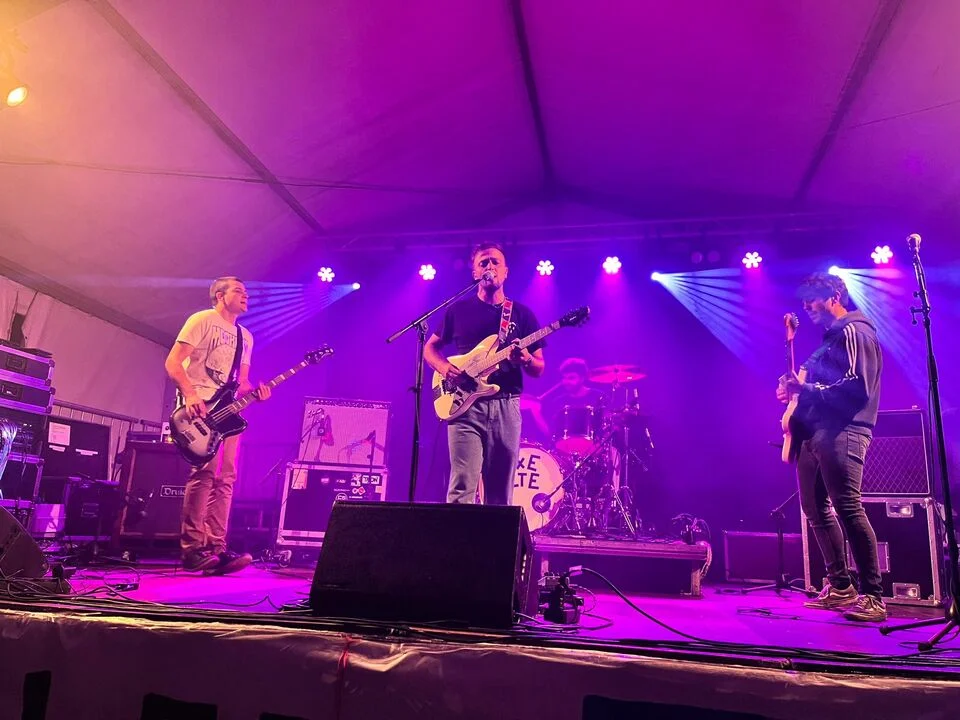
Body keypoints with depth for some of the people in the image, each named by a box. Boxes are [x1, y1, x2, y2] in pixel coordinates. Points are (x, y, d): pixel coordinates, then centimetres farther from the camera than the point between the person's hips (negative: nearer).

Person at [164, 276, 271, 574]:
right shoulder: (202, 320, 1)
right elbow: (172, 362, -6)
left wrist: (255, 393, 1)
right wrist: (190, 395, -20)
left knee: (225, 478, 2)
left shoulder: (245, 336, 23)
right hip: (200, 409, -7)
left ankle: (216, 548, 4)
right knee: (206, 472, -18)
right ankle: (192, 549, -12)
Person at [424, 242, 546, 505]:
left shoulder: (522, 314, 10)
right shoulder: (458, 310, 9)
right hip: (465, 404, -1)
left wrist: (525, 359, -13)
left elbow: (539, 369, 10)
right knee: (462, 487, -11)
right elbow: (429, 348, 16)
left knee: (501, 494, 6)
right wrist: (445, 367, -6)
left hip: (506, 406, 2)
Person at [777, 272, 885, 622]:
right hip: (816, 432, 10)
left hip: (841, 432, -10)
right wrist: (797, 389, 11)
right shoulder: (831, 338, 24)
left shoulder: (854, 332, -6)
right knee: (816, 509, 11)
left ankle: (873, 597, -8)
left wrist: (806, 390, -20)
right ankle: (840, 586, 20)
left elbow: (856, 387, -18)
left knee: (849, 509, -14)